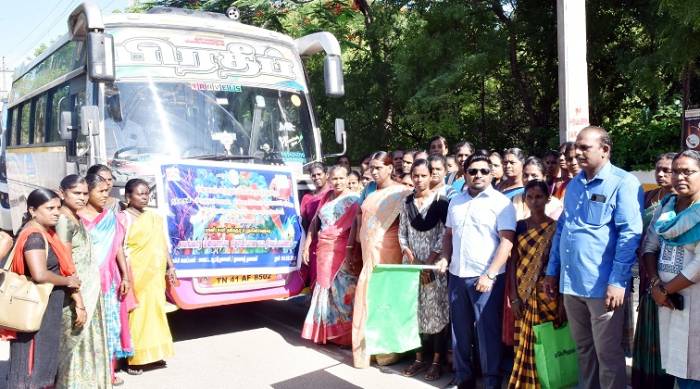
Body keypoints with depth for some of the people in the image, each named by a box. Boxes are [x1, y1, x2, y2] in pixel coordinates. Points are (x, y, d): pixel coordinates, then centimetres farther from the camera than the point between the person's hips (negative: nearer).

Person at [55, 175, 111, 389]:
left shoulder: (77, 218, 11)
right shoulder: (64, 221, -15)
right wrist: (78, 301, -21)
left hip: (90, 289, 9)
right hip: (77, 293, -9)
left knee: (89, 341, 18)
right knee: (75, 344, 0)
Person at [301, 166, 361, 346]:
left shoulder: (353, 199, -5)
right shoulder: (327, 196, 13)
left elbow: (355, 226, -15)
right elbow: (316, 220, 17)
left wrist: (350, 249, -26)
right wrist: (307, 244, 12)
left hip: (342, 249, -6)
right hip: (323, 249, 6)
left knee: (343, 289, -5)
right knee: (325, 288, 10)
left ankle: (346, 334, 3)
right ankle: (326, 331, 20)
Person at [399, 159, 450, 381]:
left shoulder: (441, 201, -5)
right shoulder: (407, 202, 7)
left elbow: (444, 235, -9)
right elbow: (402, 234, 8)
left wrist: (429, 263, -12)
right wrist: (411, 258, -5)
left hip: (435, 264, -4)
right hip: (412, 263, 4)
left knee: (436, 310, -1)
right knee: (415, 309, 6)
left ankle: (436, 361, 6)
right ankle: (420, 357, 15)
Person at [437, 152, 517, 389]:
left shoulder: (501, 202, -5)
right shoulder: (456, 201, 12)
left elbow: (506, 241, -12)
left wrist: (489, 275, -18)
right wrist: (444, 259, 4)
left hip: (486, 277, -5)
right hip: (457, 275, 6)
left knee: (488, 331, 0)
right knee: (460, 330, 12)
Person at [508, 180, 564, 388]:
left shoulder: (555, 228, -1)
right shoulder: (520, 226, 7)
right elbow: (513, 263, 5)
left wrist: (563, 299, -8)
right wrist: (514, 297, -2)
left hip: (548, 293, -2)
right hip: (525, 295, 2)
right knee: (525, 346, 4)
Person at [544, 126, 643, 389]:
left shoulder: (623, 183, -7)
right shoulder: (573, 184, 13)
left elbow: (629, 233, -13)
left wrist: (617, 281, -18)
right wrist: (552, 271, 16)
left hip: (603, 285, -6)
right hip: (571, 282, 7)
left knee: (607, 353, 4)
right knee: (583, 348, 18)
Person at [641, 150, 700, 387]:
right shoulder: (665, 205, 10)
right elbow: (649, 245, 8)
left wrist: (666, 290, -10)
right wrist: (655, 284, -6)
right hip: (668, 298, 5)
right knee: (676, 363, 12)